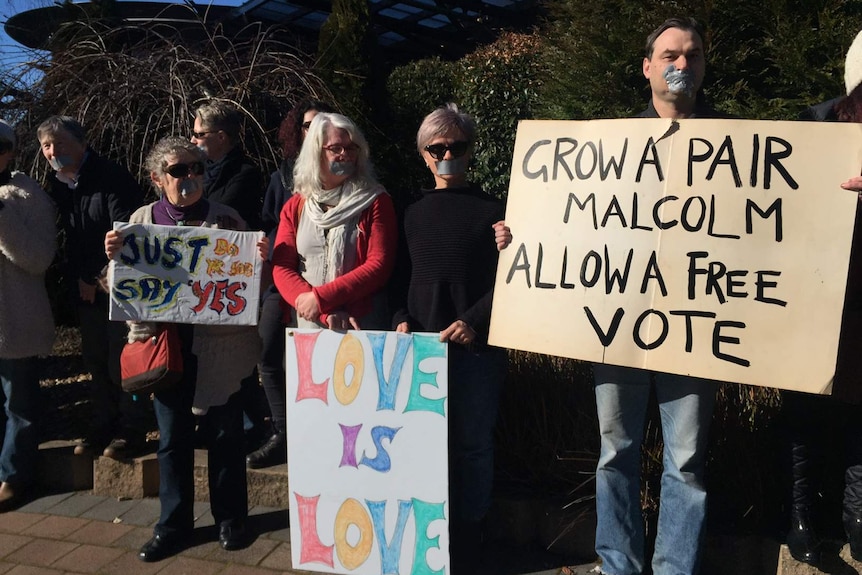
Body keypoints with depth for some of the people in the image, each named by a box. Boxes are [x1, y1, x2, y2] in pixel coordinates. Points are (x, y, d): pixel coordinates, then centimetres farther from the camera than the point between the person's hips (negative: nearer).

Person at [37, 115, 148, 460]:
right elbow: (65, 237, 18)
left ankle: (131, 431, 13)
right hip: (85, 290, 7)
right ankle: (102, 428, 25)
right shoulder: (56, 186, 10)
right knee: (96, 364, 13)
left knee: (122, 364, 0)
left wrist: (95, 278, -15)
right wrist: (77, 279, 5)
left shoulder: (112, 178, -12)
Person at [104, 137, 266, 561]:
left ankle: (230, 519, 25)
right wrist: (115, 257, -10)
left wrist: (260, 259, -17)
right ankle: (174, 524, 27)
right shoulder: (142, 220, 4)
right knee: (172, 438, 11)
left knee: (223, 434, 8)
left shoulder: (225, 219, -1)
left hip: (218, 345, -1)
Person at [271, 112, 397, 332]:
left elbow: (379, 266, -8)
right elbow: (282, 268, 0)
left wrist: (321, 298, -16)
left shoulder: (376, 202, 1)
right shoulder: (294, 206, 8)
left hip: (364, 326, -2)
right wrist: (327, 313, -15)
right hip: (308, 324, 2)